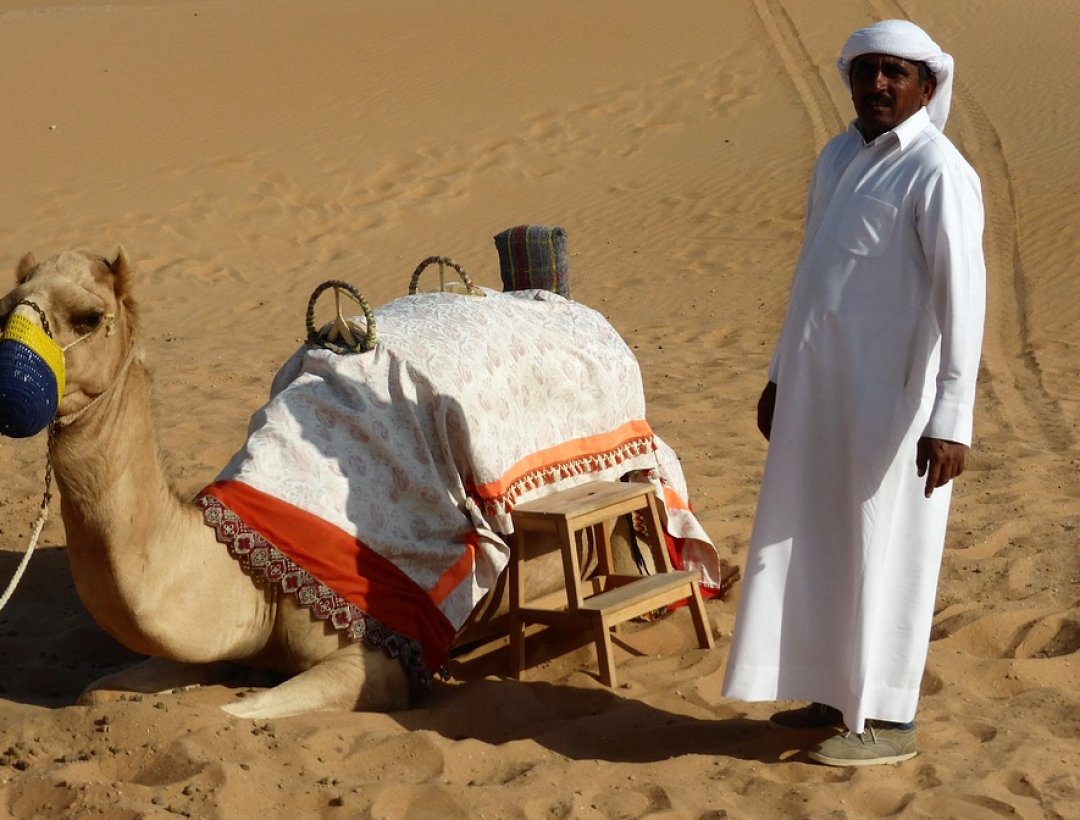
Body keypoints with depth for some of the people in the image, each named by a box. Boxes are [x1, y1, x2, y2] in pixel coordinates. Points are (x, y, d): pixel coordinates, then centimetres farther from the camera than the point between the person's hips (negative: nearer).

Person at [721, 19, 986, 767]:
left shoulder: (937, 173, -14)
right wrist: (780, 375, 21)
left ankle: (888, 721, 11)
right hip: (822, 387, 9)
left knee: (883, 553, 0)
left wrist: (951, 420, -26)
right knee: (823, 545, 14)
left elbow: (963, 297, -21)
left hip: (890, 393, -8)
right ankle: (842, 696, 27)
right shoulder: (840, 157, 13)